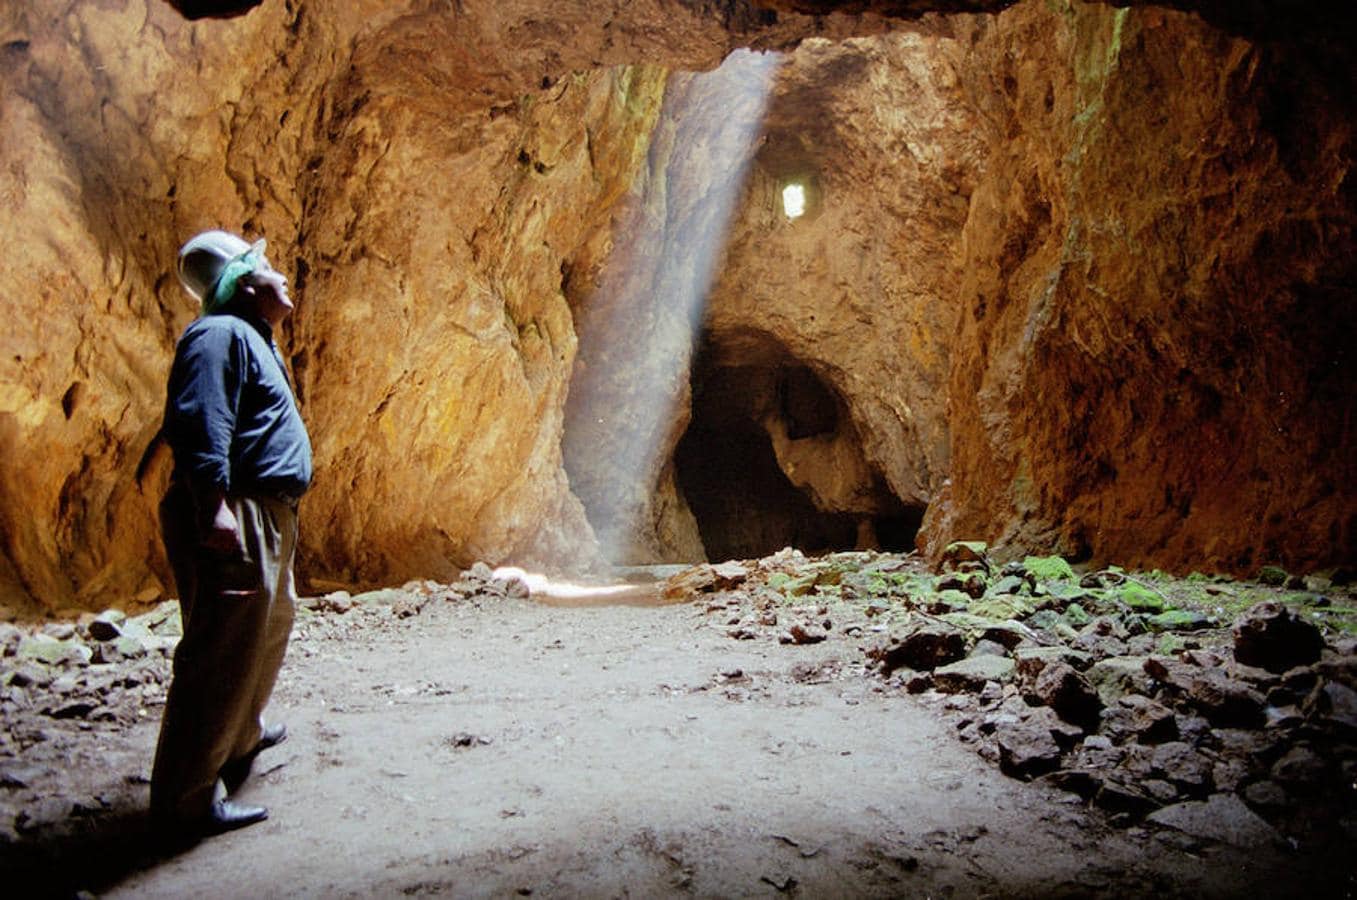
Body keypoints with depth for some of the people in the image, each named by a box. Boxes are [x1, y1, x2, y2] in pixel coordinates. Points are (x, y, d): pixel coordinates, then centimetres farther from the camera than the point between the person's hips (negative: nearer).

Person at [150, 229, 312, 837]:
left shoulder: (252, 341, 23)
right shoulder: (221, 334, -10)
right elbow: (199, 425, -23)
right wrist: (214, 505, -31)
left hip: (268, 518, 11)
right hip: (232, 519, -11)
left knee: (269, 627, 25)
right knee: (223, 654, -9)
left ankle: (240, 738, 44)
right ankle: (188, 799, -1)